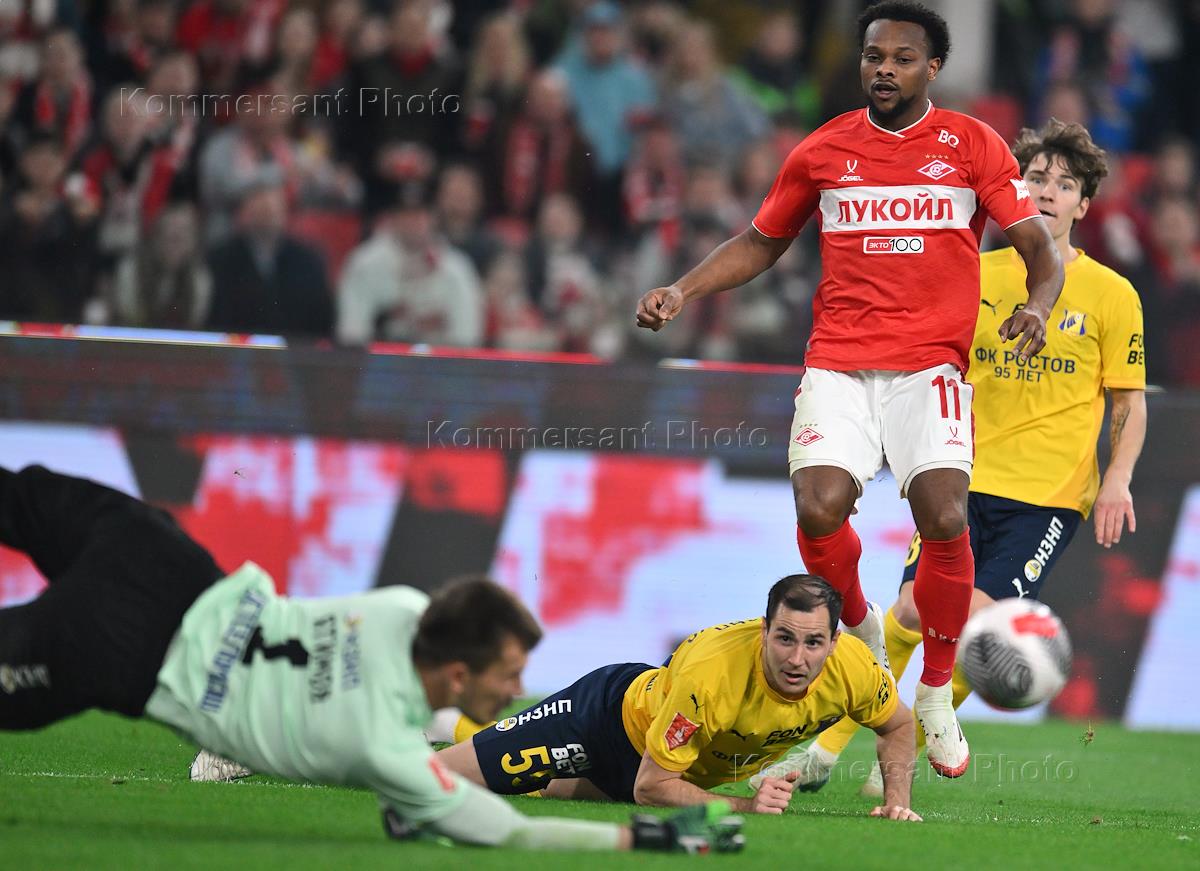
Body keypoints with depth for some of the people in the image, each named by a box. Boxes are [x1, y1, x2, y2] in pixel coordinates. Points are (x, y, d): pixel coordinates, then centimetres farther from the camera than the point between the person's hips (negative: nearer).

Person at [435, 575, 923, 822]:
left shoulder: (852, 668, -29)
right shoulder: (711, 676, -43)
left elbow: (898, 726, -5)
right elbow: (650, 786, -34)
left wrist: (897, 801, -19)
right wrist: (742, 806, -44)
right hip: (620, 715, -6)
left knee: (552, 789, 33)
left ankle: (461, 724, 55)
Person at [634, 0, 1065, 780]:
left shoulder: (974, 146, 5)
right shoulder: (823, 151, 10)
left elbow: (1040, 247, 5)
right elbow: (761, 244, 22)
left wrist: (1038, 306, -16)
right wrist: (683, 293, 10)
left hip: (932, 364, -1)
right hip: (838, 360, 1)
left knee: (945, 519, -19)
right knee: (820, 508, -21)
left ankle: (937, 694, 0)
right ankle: (860, 625, 11)